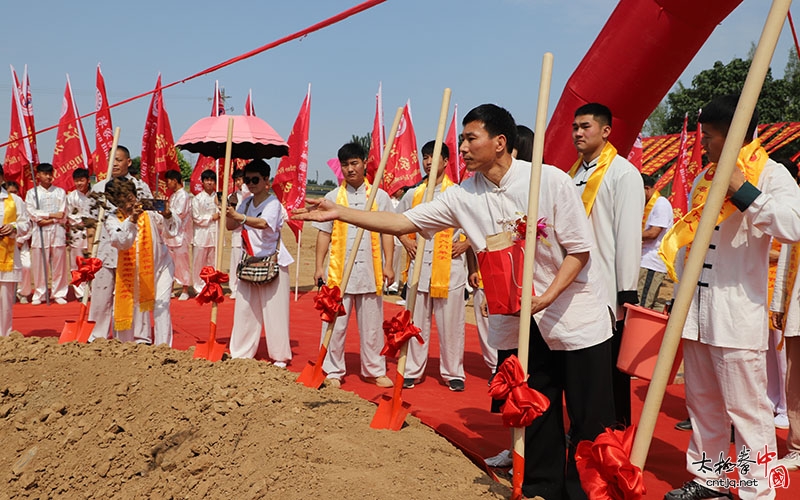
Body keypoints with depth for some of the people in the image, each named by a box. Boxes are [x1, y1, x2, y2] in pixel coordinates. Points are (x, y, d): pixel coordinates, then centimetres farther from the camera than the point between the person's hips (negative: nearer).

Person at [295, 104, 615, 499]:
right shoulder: (464, 196, -3)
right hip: (523, 322, 4)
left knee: (590, 421, 3)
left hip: (574, 316, -4)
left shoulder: (550, 179, -15)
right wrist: (339, 213, -8)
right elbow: (402, 222, -3)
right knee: (535, 415, 13)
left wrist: (545, 298, -22)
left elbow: (580, 249, -11)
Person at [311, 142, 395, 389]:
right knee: (335, 324, 3)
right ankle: (333, 371, 15)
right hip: (338, 271, 0)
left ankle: (375, 371, 20)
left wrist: (388, 264, -2)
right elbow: (324, 233, 5)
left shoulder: (380, 196, 6)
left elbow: (387, 232, 6)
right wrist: (319, 265, -2)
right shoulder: (333, 197, 6)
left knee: (372, 325, 8)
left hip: (370, 270, 0)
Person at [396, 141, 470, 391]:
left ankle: (453, 373, 15)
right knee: (416, 323, 9)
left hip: (449, 269, -3)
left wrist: (466, 243, -6)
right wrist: (405, 240, 8)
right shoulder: (413, 194, 10)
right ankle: (412, 371, 19)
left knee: (450, 325, 2)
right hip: (419, 267, 3)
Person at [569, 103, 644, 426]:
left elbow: (629, 235, -12)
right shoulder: (574, 174, 15)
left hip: (607, 291, -7)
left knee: (611, 369, 3)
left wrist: (627, 293, -14)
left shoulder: (623, 173, -7)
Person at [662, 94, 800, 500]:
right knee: (702, 403, 16)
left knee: (745, 407, -3)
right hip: (696, 308, 7)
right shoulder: (706, 177, 14)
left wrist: (744, 191, -26)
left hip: (737, 311, -7)